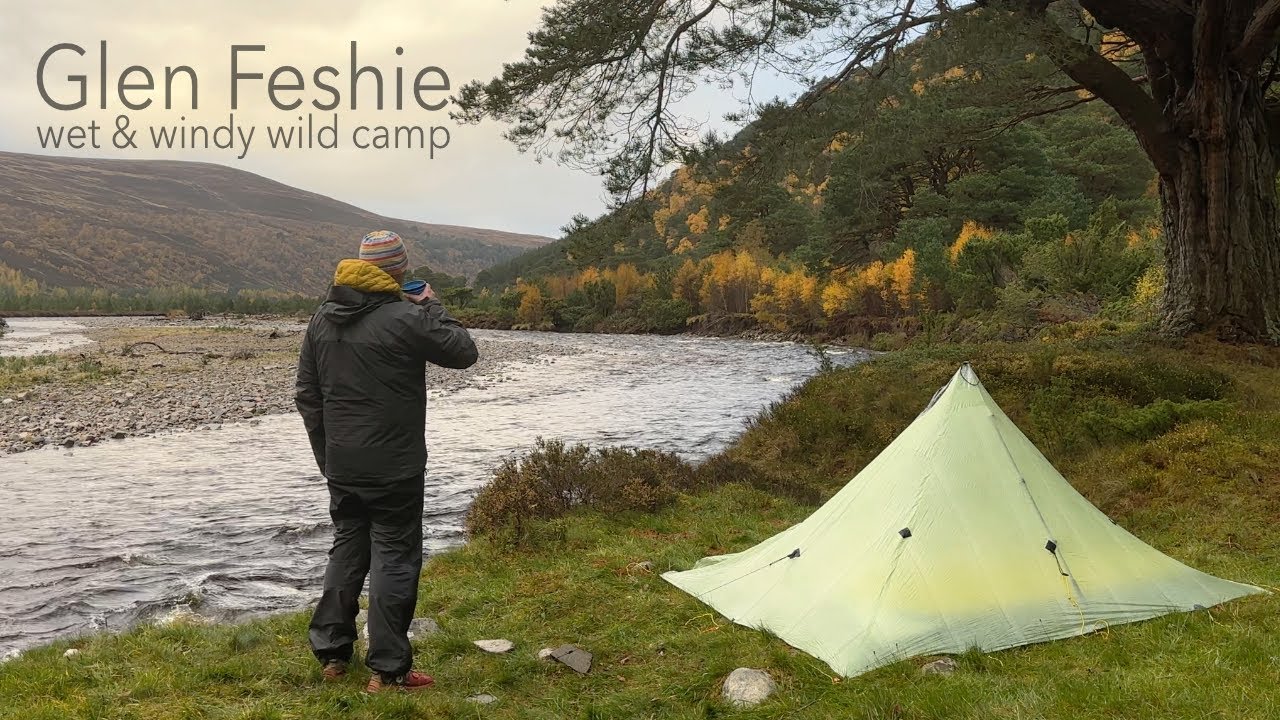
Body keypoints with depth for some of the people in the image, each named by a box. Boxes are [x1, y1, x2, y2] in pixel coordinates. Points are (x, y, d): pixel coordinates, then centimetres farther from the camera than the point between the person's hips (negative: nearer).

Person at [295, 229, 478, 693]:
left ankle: (331, 653, 26)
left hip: (341, 467, 7)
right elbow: (464, 352, -5)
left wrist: (325, 454, 18)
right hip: (395, 468, -7)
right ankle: (387, 670, 4)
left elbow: (307, 394, 11)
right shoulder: (406, 318, -16)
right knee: (394, 558, 1)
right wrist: (432, 307, 5)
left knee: (347, 550, 19)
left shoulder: (322, 318, 7)